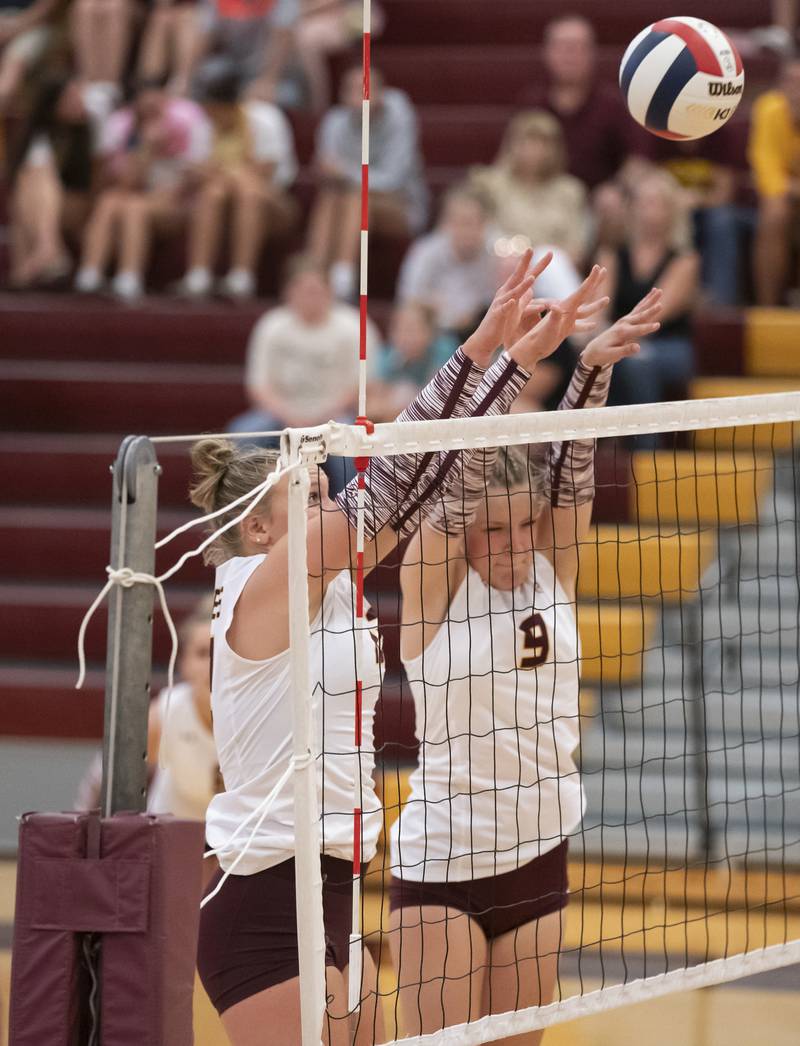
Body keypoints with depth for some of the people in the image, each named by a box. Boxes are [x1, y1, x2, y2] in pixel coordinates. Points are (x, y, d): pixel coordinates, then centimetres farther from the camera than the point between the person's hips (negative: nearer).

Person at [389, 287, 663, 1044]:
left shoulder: (553, 568, 2)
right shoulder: (434, 582, -10)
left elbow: (571, 468, -9)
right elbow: (465, 467, -21)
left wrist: (596, 370, -26)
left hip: (537, 853, 5)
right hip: (441, 862, -5)